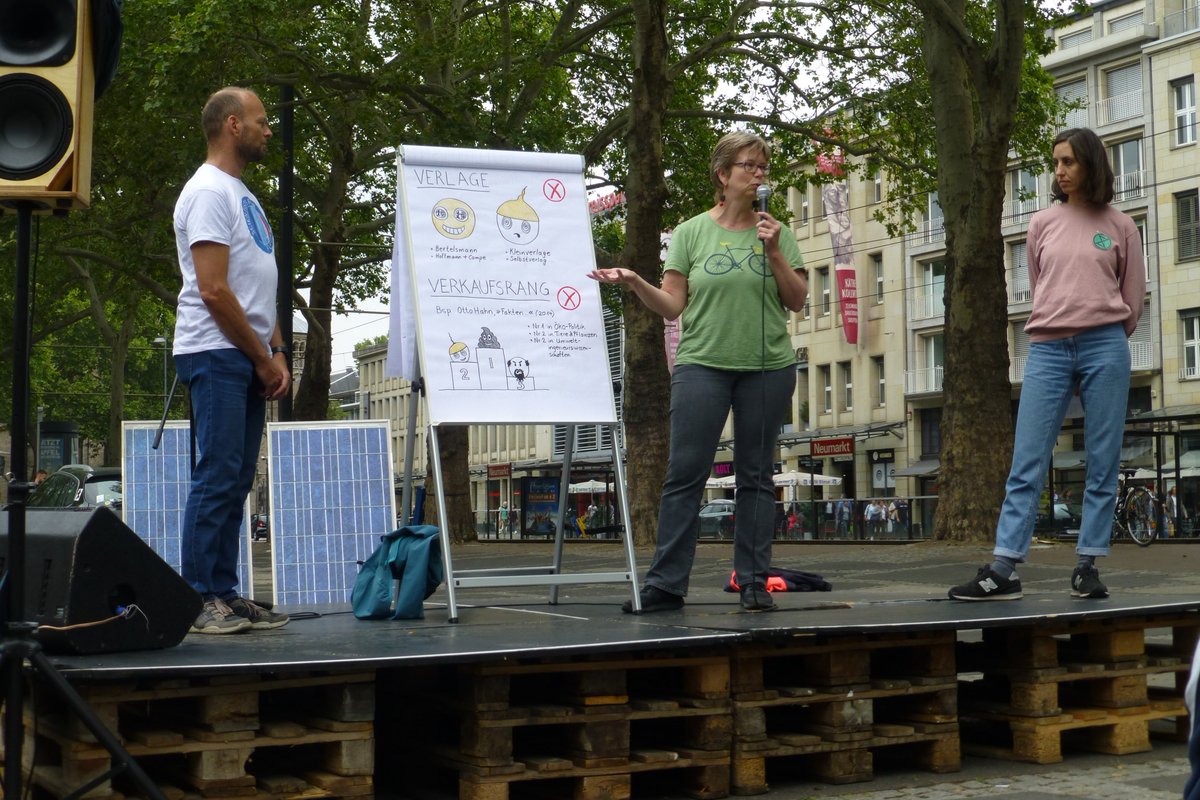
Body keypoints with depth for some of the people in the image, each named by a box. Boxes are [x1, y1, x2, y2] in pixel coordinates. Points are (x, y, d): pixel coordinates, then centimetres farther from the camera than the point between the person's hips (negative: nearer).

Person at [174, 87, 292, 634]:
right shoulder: (208, 192, -9)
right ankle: (199, 600, -8)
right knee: (218, 476, -11)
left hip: (249, 361, 9)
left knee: (236, 481, 9)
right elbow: (214, 290, -16)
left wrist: (278, 354, 10)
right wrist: (263, 358, -11)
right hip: (217, 353, -9)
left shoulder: (243, 195, 22)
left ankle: (225, 595, 13)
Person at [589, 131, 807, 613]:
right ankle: (665, 583, -3)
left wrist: (774, 253, -6)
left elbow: (797, 301, 5)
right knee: (684, 473, -6)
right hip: (702, 362, -1)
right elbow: (671, 306, 3)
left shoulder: (776, 233, 9)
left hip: (768, 366, 2)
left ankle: (753, 582, 11)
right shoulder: (691, 233, 6)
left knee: (756, 477, 5)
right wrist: (634, 283, -14)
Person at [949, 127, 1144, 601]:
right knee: (1026, 464, -5)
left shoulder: (1119, 227, 7)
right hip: (1048, 349, 1)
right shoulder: (1042, 225, 12)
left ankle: (1087, 567, 6)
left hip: (1104, 347, -1)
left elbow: (1133, 298, 12)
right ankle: (1004, 570, -8)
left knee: (1102, 466, 0)